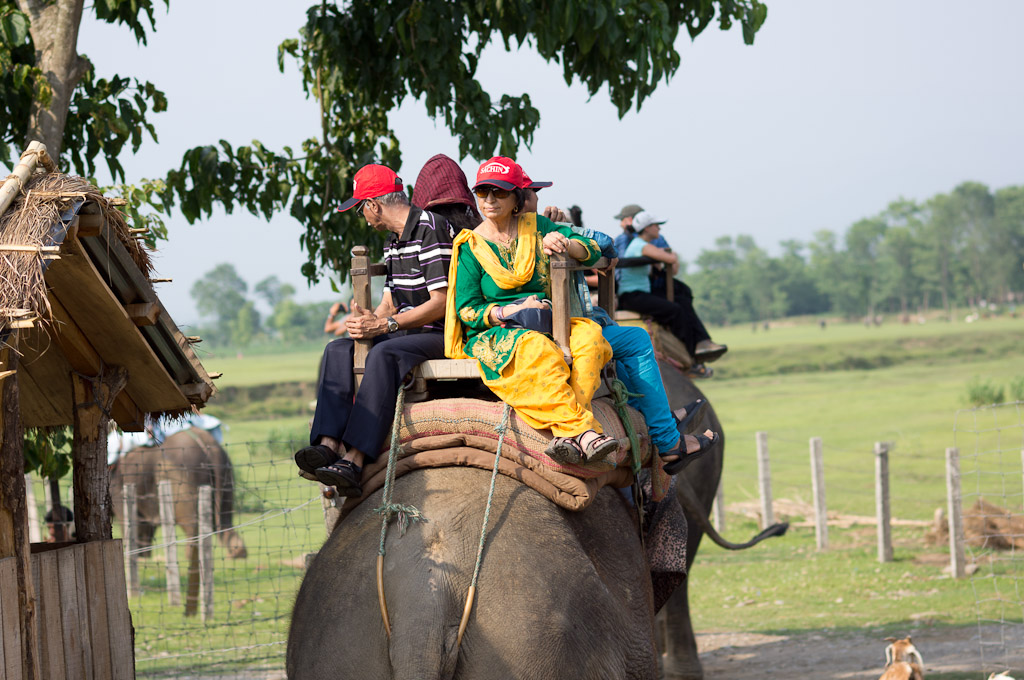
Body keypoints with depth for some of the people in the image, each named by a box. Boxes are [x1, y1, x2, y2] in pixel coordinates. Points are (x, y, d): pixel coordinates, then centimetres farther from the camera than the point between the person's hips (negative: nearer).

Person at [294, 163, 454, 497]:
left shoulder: (431, 228, -13)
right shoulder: (394, 240, 18)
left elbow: (442, 303, -19)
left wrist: (383, 325, -20)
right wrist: (366, 323, -4)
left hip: (441, 336, -9)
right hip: (405, 333, 9)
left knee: (384, 354, -34)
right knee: (338, 351, -8)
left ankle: (353, 461, -44)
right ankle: (328, 443, -29)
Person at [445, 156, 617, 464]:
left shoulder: (536, 226, 13)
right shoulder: (471, 246, 4)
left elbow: (592, 251, 7)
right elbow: (466, 309, -2)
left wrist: (563, 243, -14)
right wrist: (513, 311, -16)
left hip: (546, 325, 3)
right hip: (493, 334, -3)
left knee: (588, 334, -29)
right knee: (535, 348, -37)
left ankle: (568, 433, -43)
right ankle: (584, 430, -46)